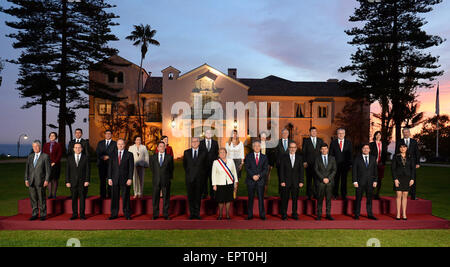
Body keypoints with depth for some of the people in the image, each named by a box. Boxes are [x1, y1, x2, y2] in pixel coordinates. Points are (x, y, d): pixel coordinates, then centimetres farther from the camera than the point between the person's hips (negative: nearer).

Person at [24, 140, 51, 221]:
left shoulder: (45, 156, -1)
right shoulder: (30, 156, 13)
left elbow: (48, 169, -4)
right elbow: (27, 168, 14)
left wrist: (47, 180, -11)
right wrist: (26, 179, 7)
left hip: (40, 181, -4)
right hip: (31, 181, 4)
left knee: (42, 199, 0)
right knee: (33, 198, 8)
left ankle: (43, 215, 9)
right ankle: (34, 214, 17)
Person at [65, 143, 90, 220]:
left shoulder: (85, 157, 3)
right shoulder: (70, 157, 8)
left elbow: (88, 170, 0)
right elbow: (67, 170, 6)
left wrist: (87, 180, -7)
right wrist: (67, 181, -1)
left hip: (82, 182, -1)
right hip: (73, 182, 1)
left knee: (82, 198, 2)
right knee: (74, 199, 5)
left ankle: (82, 214, 11)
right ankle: (74, 214, 15)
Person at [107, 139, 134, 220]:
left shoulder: (129, 154, 2)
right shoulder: (113, 154, 9)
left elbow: (131, 167, -2)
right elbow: (110, 167, 8)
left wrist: (130, 179, -9)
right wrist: (109, 178, 1)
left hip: (125, 180, -2)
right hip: (114, 179, 2)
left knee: (126, 197, 2)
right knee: (114, 197, 5)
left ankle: (127, 214, 13)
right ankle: (114, 214, 16)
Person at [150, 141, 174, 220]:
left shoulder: (169, 157, 2)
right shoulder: (153, 157, 6)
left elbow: (171, 168, 10)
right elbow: (152, 167, 15)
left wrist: (169, 177, 10)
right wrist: (156, 175, 12)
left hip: (166, 181, -1)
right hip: (156, 181, 1)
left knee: (166, 198, 4)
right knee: (155, 198, 5)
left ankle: (166, 214, 13)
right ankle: (155, 214, 16)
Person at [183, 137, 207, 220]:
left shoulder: (203, 153, 4)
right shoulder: (186, 152, 6)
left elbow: (205, 165, 12)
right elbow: (184, 164, 16)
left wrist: (202, 174, 8)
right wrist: (188, 173, 12)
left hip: (199, 178, -1)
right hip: (189, 178, 1)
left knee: (198, 196, 5)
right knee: (190, 196, 5)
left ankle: (197, 213, 14)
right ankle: (191, 213, 15)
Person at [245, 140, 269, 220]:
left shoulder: (264, 157, 8)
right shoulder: (248, 156, 6)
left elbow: (266, 169, 2)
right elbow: (247, 168, -2)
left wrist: (259, 175, -13)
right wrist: (253, 176, -14)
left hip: (261, 180, 0)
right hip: (250, 180, 0)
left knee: (261, 198, 1)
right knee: (250, 198, 4)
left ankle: (262, 215, 8)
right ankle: (250, 215, 12)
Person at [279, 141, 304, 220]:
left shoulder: (299, 157, 7)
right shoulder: (284, 157, 2)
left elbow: (301, 170, 6)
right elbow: (281, 170, -1)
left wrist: (301, 181, -1)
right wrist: (282, 181, -8)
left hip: (296, 182, 2)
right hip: (286, 182, -1)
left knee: (295, 198, 6)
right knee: (285, 199, 2)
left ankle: (294, 214, 18)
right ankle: (284, 214, 13)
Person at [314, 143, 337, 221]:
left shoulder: (332, 158, 10)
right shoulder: (317, 159, 5)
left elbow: (334, 170, 4)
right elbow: (316, 170, -2)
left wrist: (328, 178, -8)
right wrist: (323, 178, -12)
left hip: (329, 182, 2)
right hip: (320, 182, -1)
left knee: (328, 198, 4)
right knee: (320, 199, 1)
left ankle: (328, 214, 10)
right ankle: (319, 215, 6)